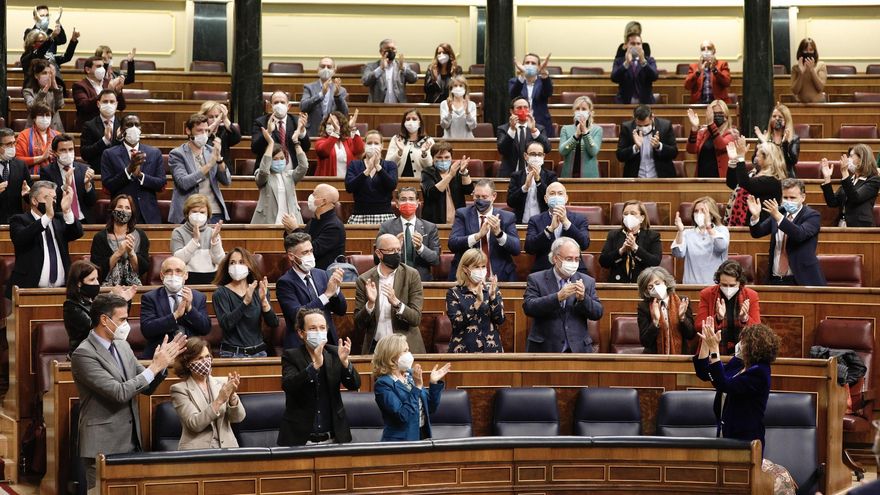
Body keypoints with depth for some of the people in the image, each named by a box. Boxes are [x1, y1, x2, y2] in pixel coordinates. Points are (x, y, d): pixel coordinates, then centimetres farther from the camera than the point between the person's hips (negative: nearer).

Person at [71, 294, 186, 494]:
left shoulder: (122, 346, 10)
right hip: (103, 446, -8)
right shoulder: (83, 354, -15)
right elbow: (119, 393, -22)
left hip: (131, 442, 8)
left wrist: (162, 363, -4)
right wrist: (155, 367, -17)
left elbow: (147, 387, 14)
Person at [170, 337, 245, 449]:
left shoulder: (221, 382, 11)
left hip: (226, 447, 3)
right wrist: (219, 400, -18)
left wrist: (232, 395, -14)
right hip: (197, 451, -3)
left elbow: (238, 418, 3)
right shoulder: (180, 389, 2)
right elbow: (195, 424, -10)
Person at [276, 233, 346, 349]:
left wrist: (336, 288, -7)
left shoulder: (322, 275, 12)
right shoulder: (285, 283, -4)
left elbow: (341, 310, 12)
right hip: (301, 345, -5)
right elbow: (297, 315, -17)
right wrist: (327, 294, -18)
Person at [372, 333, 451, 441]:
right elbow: (403, 416, -19)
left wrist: (434, 383, 3)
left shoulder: (410, 374, 10)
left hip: (422, 436, 6)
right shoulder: (383, 384, -10)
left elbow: (430, 408, 15)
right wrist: (417, 387, -18)